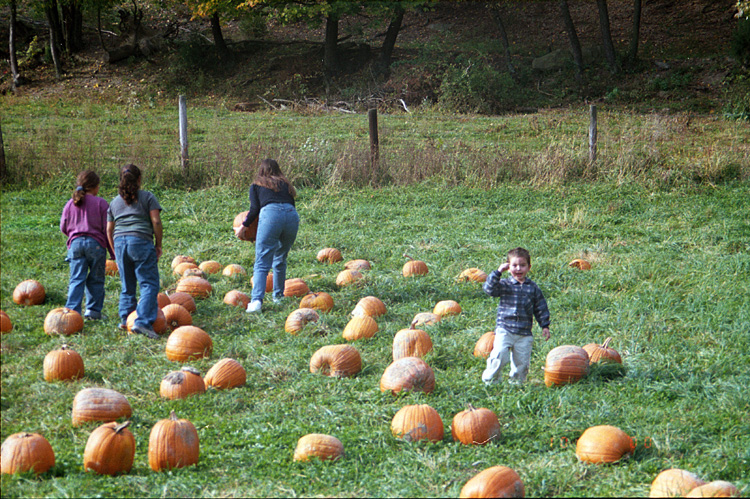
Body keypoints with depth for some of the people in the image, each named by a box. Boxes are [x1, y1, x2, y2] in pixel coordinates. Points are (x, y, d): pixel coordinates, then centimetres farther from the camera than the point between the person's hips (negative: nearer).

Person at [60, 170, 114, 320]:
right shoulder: (101, 203, 0)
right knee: (96, 279, 8)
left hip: (75, 242, 3)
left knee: (76, 279, 2)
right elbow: (107, 229, -1)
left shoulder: (70, 204, 9)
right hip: (96, 243, -3)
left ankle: (72, 310, -9)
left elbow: (63, 227, 14)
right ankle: (93, 310, 10)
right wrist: (113, 252, 5)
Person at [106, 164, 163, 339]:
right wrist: (158, 244, 5)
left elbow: (109, 229, 19)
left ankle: (125, 318, 13)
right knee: (149, 283, -8)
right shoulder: (147, 197, 7)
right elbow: (156, 221, -3)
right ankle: (142, 322, -21)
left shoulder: (115, 202, 19)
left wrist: (115, 250, 27)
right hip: (140, 241, -5)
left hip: (119, 241, 5)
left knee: (127, 285, 16)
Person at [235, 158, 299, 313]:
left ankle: (256, 300, -27)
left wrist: (244, 227, 21)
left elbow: (255, 209, 10)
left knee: (262, 263, -11)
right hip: (292, 215, 4)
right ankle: (278, 295, 30)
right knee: (280, 260, 24)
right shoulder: (286, 184, 31)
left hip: (271, 215, -4)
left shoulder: (256, 185, 22)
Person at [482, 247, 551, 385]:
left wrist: (545, 326, 9)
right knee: (499, 356, -17)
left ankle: (516, 382, 23)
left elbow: (541, 308, 14)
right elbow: (488, 288, -15)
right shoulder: (504, 285, 3)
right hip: (504, 330, -2)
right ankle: (489, 380, 1)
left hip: (524, 334, 2)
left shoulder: (533, 288, 9)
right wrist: (498, 272, -16)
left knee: (522, 362, 3)